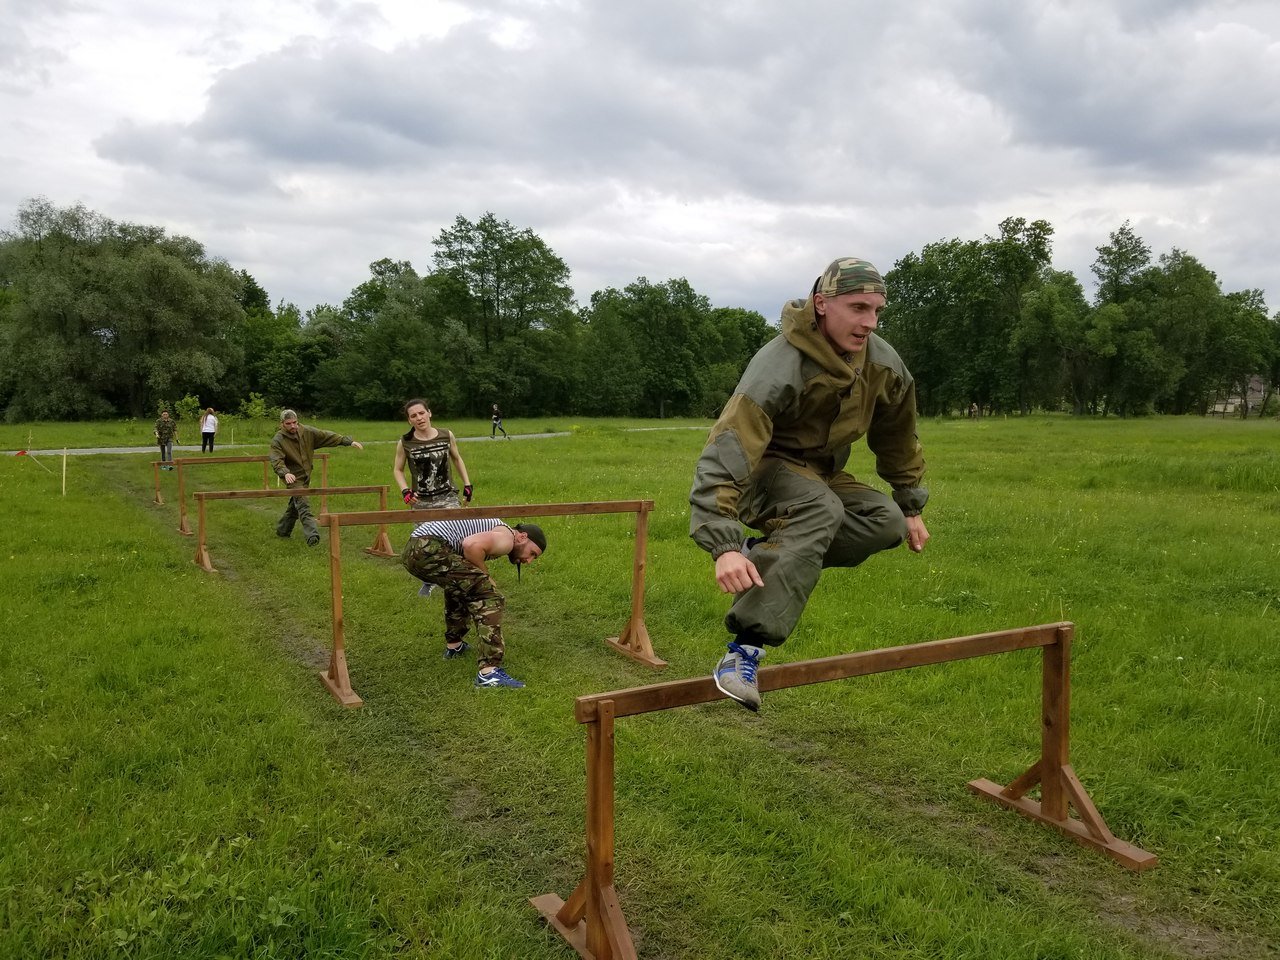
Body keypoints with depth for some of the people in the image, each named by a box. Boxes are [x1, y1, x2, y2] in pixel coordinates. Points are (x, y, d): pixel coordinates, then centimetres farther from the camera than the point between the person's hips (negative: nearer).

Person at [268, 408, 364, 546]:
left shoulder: (307, 431, -3)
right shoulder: (277, 440, -15)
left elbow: (327, 436, -1)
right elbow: (277, 461, -25)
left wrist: (348, 441, -6)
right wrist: (285, 473, -45)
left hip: (306, 476, 6)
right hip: (293, 477, -6)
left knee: (295, 504, 18)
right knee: (303, 505, -18)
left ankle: (282, 531, 35)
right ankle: (312, 535, -28)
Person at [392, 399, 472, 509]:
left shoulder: (447, 436, -1)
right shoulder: (405, 443, -5)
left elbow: (457, 459, 16)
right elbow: (398, 470, 9)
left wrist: (467, 484, 13)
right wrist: (405, 490, -8)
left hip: (448, 497, 0)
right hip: (421, 501, 0)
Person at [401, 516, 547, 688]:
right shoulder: (506, 539, 0)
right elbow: (471, 545, -18)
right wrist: (485, 575, -2)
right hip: (430, 550, -11)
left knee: (459, 586, 37)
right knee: (488, 596, -10)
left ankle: (454, 645, 46)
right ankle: (489, 671, -18)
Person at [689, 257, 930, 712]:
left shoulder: (884, 365, -8)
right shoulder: (780, 367, -30)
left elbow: (897, 438, 12)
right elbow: (724, 454, -38)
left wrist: (910, 507, 18)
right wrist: (724, 546, -47)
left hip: (821, 472, 7)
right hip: (761, 468, -7)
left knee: (887, 521, -17)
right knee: (822, 511, -37)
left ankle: (767, 552, -14)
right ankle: (744, 649, -39)